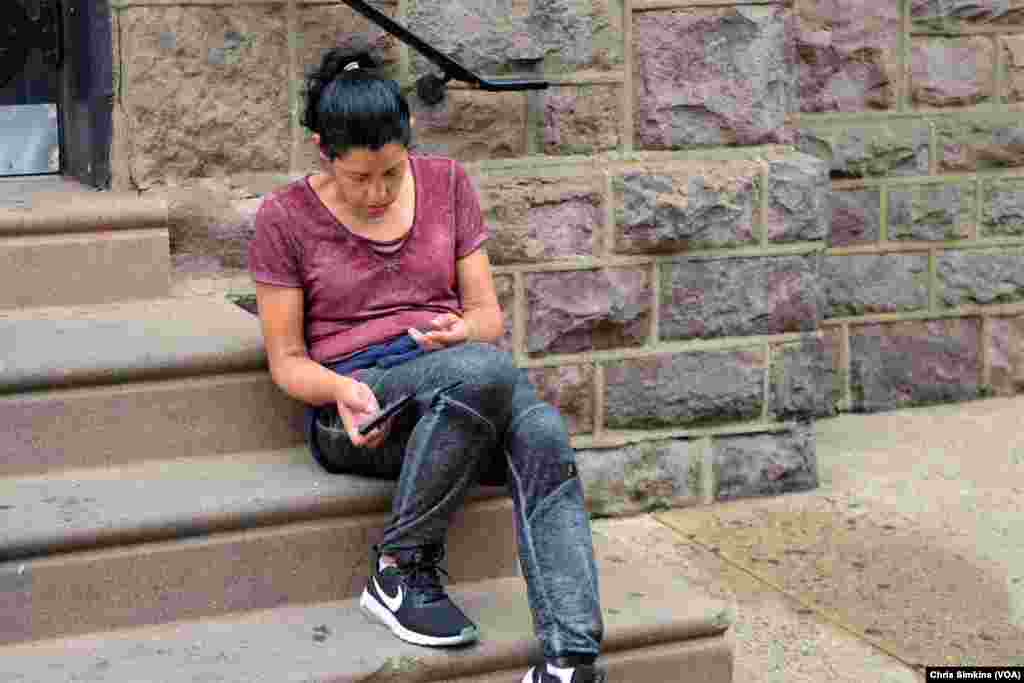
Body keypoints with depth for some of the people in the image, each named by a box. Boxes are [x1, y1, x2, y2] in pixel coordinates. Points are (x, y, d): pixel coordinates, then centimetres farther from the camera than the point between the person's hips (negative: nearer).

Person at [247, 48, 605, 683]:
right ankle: (400, 570, -21)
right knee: (486, 370, -36)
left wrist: (464, 330, -13)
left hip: (463, 385, 3)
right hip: (354, 407, -3)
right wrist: (340, 389, -19)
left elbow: (489, 314, 12)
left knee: (545, 434, -33)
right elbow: (287, 361, 3)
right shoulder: (286, 218, 1)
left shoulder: (446, 182, 10)